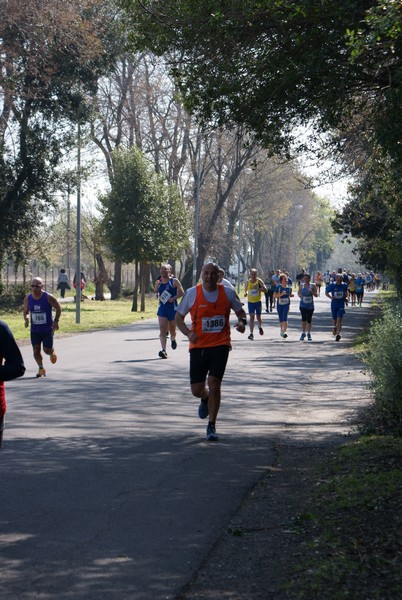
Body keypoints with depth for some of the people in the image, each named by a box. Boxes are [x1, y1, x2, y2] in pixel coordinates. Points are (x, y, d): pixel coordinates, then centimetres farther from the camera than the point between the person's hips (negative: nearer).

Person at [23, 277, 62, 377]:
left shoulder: (48, 297, -14)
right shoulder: (27, 299, -4)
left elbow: (58, 308, -3)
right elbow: (26, 312, 10)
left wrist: (56, 321, -11)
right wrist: (26, 319, -12)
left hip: (48, 329, -3)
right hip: (35, 330, 3)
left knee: (47, 350, -2)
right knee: (36, 350, -2)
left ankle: (52, 352, 35)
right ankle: (41, 368, 16)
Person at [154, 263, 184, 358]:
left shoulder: (174, 281, -6)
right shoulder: (158, 282, 5)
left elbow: (181, 292, -4)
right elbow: (155, 292, 17)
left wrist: (173, 298, -19)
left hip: (173, 308, -2)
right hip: (162, 308, 2)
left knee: (172, 329, 11)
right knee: (162, 329, -12)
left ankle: (173, 339, 47)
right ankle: (164, 350, -18)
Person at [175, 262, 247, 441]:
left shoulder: (227, 292, 0)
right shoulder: (192, 293, -3)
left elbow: (240, 312, 13)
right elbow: (179, 317, 6)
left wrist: (242, 322, -10)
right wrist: (188, 333, -11)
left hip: (220, 345, -1)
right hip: (198, 346, 1)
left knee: (214, 383, -12)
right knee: (196, 390, 3)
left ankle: (211, 426, 2)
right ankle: (205, 399, 43)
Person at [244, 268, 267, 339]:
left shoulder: (259, 281, -7)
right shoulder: (248, 282, 1)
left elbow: (265, 290, -14)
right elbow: (246, 289, 14)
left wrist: (258, 288, -30)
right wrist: (245, 293, -9)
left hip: (258, 301, -1)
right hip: (250, 302, 1)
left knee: (258, 317, 11)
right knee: (252, 317, -10)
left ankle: (260, 327, 44)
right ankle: (251, 334, -12)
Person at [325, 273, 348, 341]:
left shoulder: (344, 285, -2)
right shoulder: (332, 285, -7)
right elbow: (326, 293, 5)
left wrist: (346, 297, 2)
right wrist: (330, 297, -13)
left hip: (341, 304, -1)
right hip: (334, 304, 1)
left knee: (339, 319, -14)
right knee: (334, 319, 11)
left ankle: (338, 334, -17)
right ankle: (335, 327, 45)